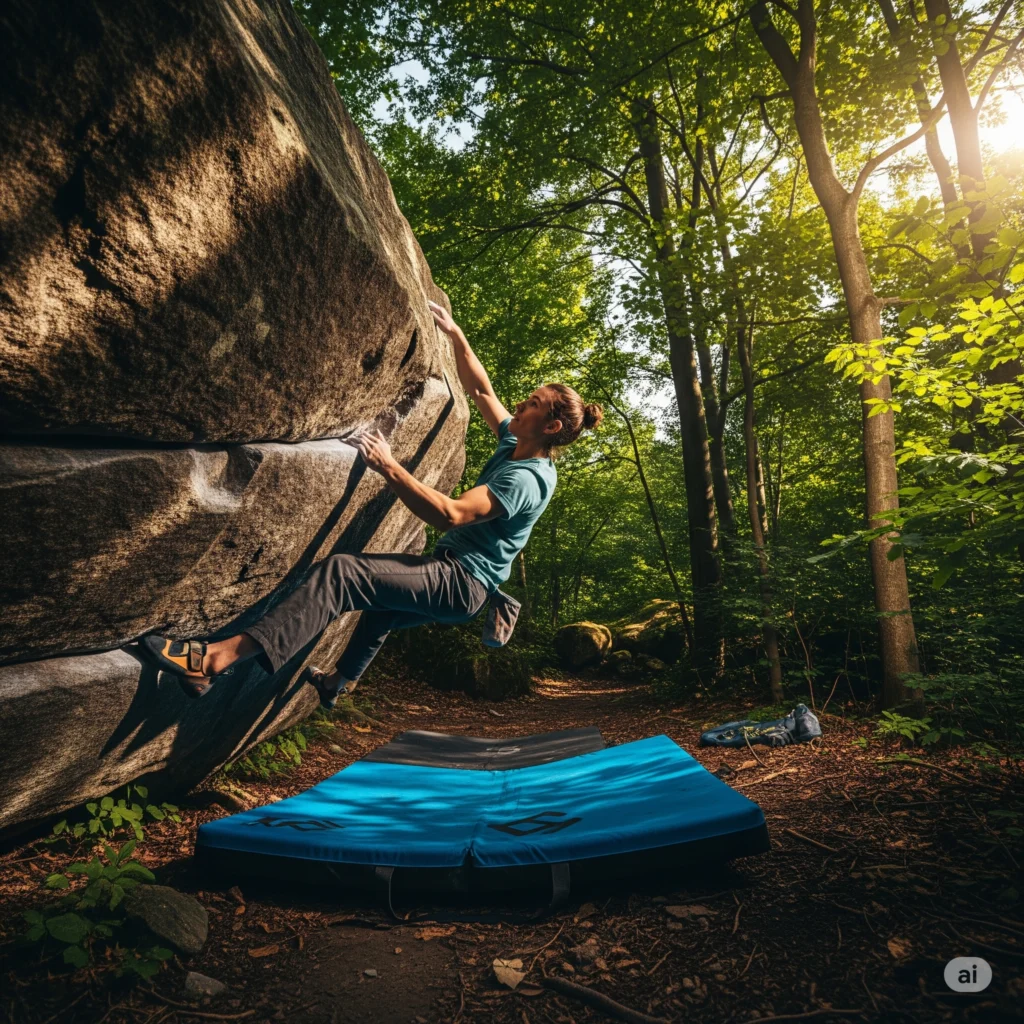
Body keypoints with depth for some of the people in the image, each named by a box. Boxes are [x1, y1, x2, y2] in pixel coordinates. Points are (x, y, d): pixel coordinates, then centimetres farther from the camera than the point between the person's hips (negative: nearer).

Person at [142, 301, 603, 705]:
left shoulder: (527, 478, -21)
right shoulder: (514, 446, 7)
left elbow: (450, 514, -32)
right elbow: (481, 391, 18)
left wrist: (389, 467, -29)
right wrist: (456, 335, 18)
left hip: (461, 584, -11)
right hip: (453, 579, 11)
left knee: (342, 572, -29)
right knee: (383, 604, 38)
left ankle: (215, 659, -36)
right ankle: (340, 682, 62)